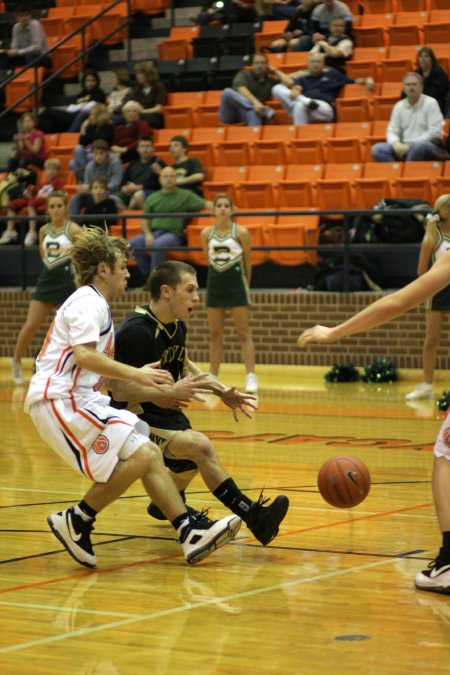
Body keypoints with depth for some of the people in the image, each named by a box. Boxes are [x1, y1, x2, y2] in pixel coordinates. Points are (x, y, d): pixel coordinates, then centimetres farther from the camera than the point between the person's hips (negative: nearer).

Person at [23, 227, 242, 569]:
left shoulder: (93, 303, 22)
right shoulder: (88, 302, -9)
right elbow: (84, 355, -22)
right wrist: (134, 374, -21)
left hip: (79, 400, 10)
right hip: (60, 400, -10)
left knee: (150, 453, 4)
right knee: (139, 455, -19)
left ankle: (191, 533, 0)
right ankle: (76, 522, -9)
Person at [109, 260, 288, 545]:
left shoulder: (177, 326, 4)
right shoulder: (136, 331, -25)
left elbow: (184, 365, 24)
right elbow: (120, 391, -28)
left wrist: (222, 391, 11)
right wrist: (172, 391, -34)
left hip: (161, 411, 10)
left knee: (194, 460, 25)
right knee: (200, 446, -26)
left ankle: (165, 505, 55)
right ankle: (254, 518, -27)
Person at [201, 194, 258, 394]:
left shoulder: (241, 232, -6)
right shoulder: (206, 233, 3)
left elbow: (248, 262, 3)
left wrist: (245, 285, 8)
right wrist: (218, 277, 15)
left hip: (236, 281, -4)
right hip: (215, 282, 4)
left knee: (243, 332, -4)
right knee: (214, 333, 8)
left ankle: (251, 376, -4)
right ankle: (212, 377, 14)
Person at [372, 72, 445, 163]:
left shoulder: (430, 103, -2)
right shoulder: (398, 106, 13)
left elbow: (435, 132, -10)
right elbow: (392, 131, 13)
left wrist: (410, 145, -15)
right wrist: (396, 143, -13)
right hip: (405, 147, 5)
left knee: (418, 146, -41)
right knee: (377, 149, -17)